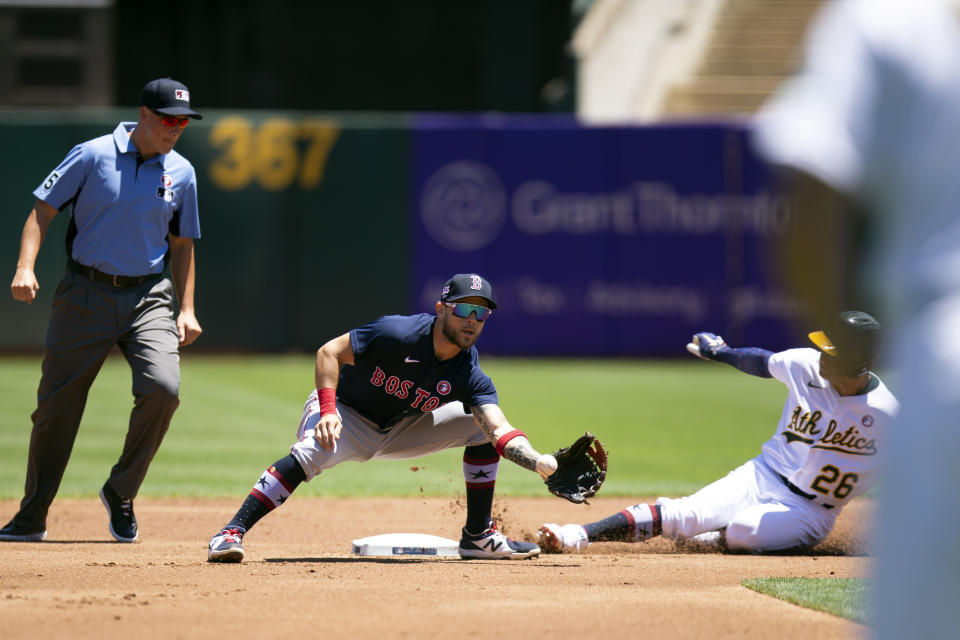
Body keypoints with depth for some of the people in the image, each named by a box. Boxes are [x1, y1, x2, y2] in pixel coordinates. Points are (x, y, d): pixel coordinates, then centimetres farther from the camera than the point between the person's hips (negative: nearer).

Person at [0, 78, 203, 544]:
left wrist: (187, 309, 6)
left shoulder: (181, 174, 7)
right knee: (57, 402, 0)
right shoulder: (93, 156, -5)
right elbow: (41, 210, -4)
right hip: (85, 295, -2)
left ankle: (120, 494, 2)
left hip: (148, 299, 2)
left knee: (162, 388, -19)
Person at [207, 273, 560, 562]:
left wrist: (538, 462, -47)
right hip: (345, 409, -5)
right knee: (311, 452, -37)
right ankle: (232, 532, -36)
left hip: (399, 428, 5)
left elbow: (500, 431, -28)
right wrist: (328, 411, -35)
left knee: (483, 426, -5)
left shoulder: (469, 376, -18)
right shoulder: (397, 334, -29)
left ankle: (478, 535, 5)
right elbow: (329, 352, -23)